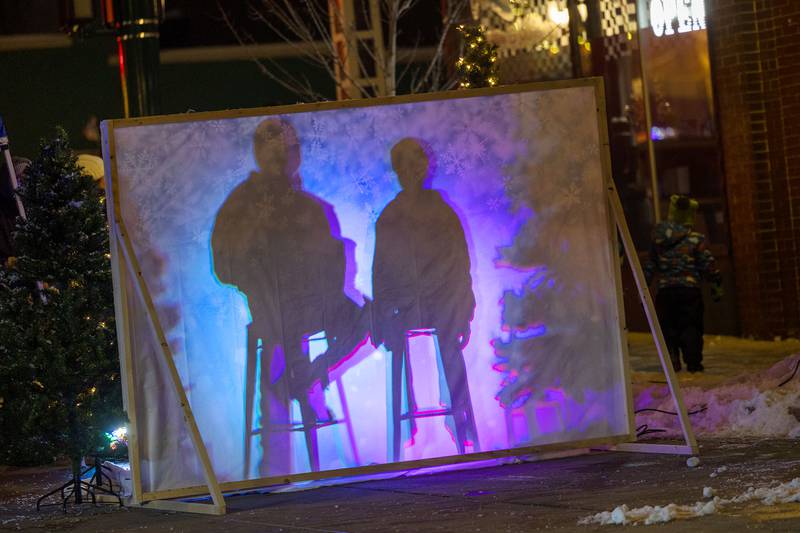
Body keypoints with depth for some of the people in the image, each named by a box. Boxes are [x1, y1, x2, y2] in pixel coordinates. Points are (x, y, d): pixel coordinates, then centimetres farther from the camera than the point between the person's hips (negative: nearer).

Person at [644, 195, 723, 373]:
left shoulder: (659, 239, 6)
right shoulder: (696, 240, -4)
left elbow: (650, 266, 11)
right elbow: (708, 265, -3)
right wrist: (717, 285, 9)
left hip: (665, 290, 2)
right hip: (690, 289, -2)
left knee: (668, 326, 8)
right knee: (691, 326, 3)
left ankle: (672, 360, -3)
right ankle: (693, 362, 1)